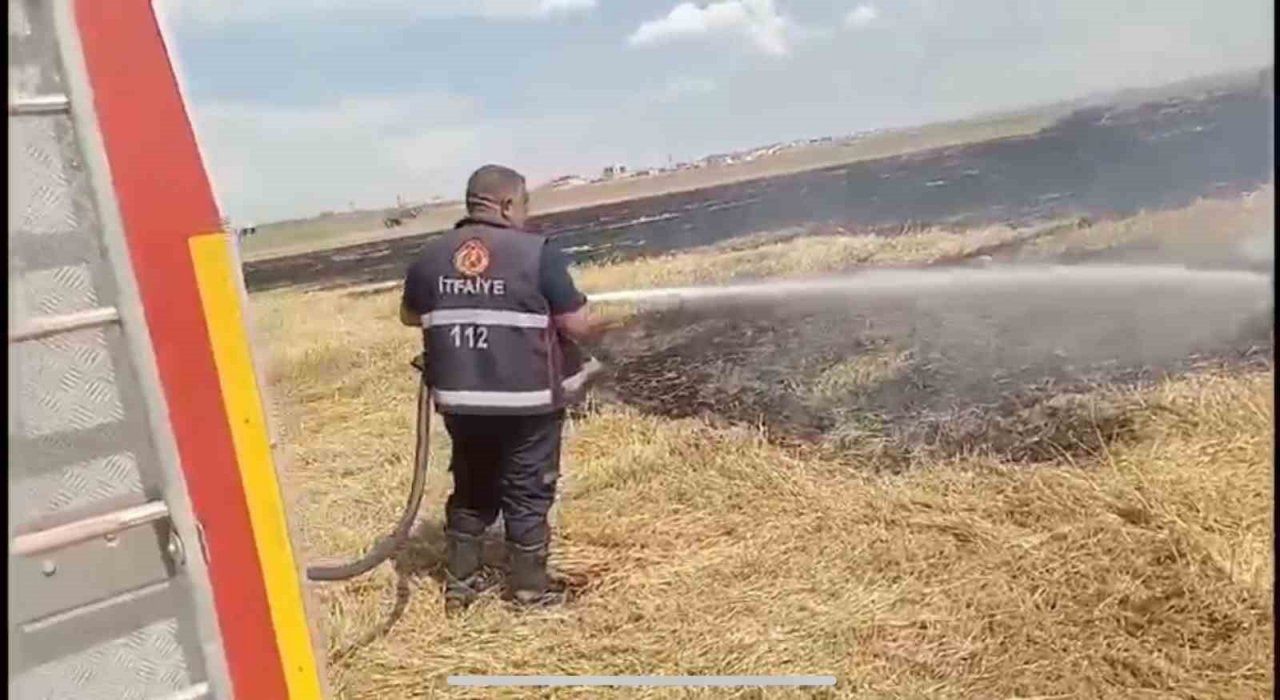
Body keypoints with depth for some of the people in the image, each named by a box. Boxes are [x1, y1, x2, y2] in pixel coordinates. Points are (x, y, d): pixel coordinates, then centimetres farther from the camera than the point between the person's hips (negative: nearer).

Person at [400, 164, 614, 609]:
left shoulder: (432, 255, 2)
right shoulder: (536, 253, -13)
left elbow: (409, 315, 17)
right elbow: (579, 326, -12)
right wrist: (600, 327, 10)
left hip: (460, 399, 5)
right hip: (527, 400, -4)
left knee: (471, 488, 21)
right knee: (527, 493, 11)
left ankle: (459, 582, 30)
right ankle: (531, 589, 21)